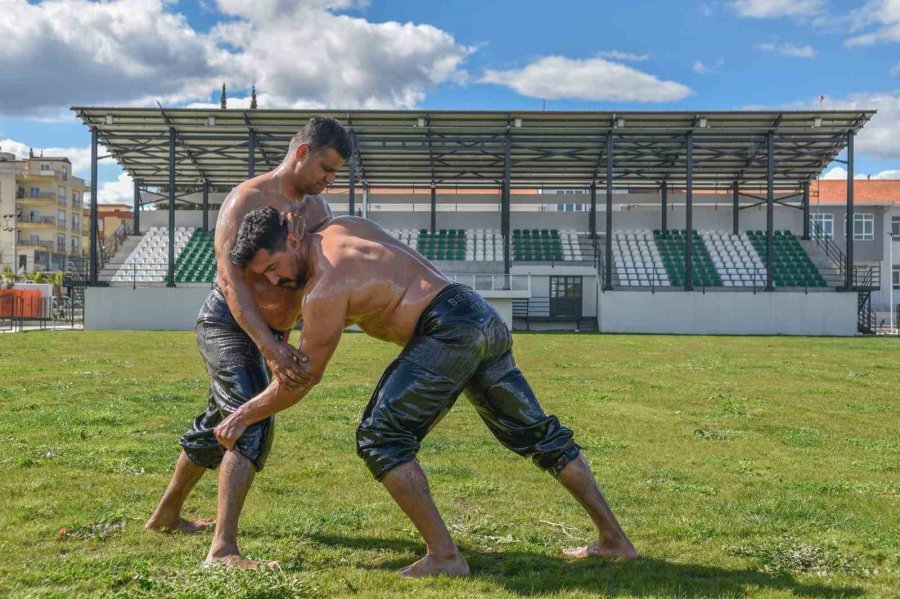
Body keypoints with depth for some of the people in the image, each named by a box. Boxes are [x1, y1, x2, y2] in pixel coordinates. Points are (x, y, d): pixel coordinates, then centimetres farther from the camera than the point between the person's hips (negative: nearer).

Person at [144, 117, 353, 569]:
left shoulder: (317, 209, 5)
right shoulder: (247, 199, -18)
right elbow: (232, 280, -27)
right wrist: (271, 347, -38)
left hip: (269, 334, 9)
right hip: (226, 323, -8)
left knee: (220, 423, 20)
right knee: (255, 422, -25)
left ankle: (166, 514, 39)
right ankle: (223, 549, -28)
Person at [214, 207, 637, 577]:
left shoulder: (324, 291, -11)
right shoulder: (340, 227, 13)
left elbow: (303, 378, -2)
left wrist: (242, 416, 8)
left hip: (450, 330, -10)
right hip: (485, 318, 10)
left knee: (380, 437, -6)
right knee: (535, 432, 17)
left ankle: (444, 556, -8)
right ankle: (613, 538, 25)